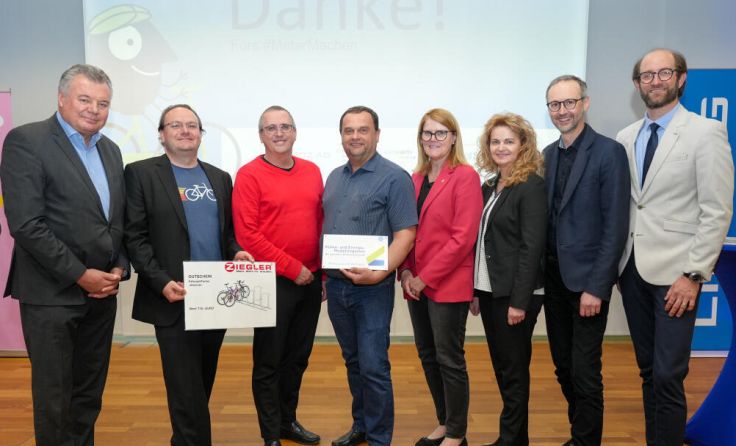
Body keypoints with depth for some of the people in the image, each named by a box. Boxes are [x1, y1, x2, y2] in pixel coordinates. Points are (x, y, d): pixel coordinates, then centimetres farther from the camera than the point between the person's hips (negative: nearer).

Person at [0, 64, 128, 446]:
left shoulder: (110, 150, 11)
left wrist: (119, 268, 0)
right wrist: (80, 275, -15)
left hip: (102, 291, 6)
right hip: (51, 294, -6)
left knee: (89, 394, 16)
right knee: (54, 397, 6)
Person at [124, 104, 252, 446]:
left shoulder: (219, 178, 13)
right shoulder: (141, 173, -2)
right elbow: (134, 236, -7)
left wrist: (236, 252, -4)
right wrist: (162, 282, -17)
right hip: (174, 299, -5)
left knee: (203, 385, 17)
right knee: (186, 391, -2)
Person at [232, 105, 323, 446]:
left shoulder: (312, 171, 8)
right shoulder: (249, 175, -8)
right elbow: (246, 234, -14)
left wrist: (320, 269, 6)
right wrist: (292, 268, -14)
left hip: (310, 280, 5)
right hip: (273, 281, -5)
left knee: (298, 358, 17)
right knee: (269, 362, 7)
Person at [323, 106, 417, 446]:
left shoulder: (394, 177, -8)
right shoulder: (334, 178, 12)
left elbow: (406, 233, -14)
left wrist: (379, 273, -24)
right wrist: (322, 272, 10)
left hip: (372, 287, -6)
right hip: (335, 284, 6)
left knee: (373, 366, -1)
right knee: (353, 361, 18)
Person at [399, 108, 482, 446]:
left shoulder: (465, 177, -9)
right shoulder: (415, 179, 11)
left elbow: (463, 237, -16)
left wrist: (426, 278, -15)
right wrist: (406, 272, -2)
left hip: (448, 285, -7)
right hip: (416, 285, 7)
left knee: (449, 359, 4)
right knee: (427, 356, 15)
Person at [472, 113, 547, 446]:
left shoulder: (531, 186, -11)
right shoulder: (489, 186, 11)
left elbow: (532, 248, -15)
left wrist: (520, 300, -18)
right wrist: (475, 290, 10)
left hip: (514, 293, -7)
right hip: (489, 290, 7)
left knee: (514, 369, 5)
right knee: (501, 367, 15)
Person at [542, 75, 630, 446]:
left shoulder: (609, 152, -10)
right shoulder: (549, 153, 9)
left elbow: (615, 227, -14)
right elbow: (548, 217, 10)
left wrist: (596, 287, -17)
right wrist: (543, 272, 4)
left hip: (587, 279, -6)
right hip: (553, 277, 6)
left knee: (584, 371, 0)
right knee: (563, 367, 15)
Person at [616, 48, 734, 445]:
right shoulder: (626, 138, 10)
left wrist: (693, 274, -14)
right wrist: (614, 262, 4)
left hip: (673, 272, -5)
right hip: (632, 268, 5)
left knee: (667, 376, -4)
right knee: (648, 371, 14)